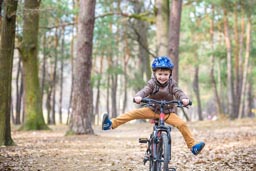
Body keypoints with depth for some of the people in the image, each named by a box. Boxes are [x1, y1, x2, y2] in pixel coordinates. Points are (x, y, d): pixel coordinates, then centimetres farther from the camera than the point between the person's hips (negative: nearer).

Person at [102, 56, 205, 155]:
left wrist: (184, 99, -43)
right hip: (152, 110, 0)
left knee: (182, 124, -21)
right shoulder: (152, 83, -9)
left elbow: (178, 92, -20)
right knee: (134, 113, -19)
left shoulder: (171, 83, -6)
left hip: (168, 112, 0)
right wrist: (138, 97, -48)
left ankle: (193, 146, -14)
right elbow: (145, 90, -25)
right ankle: (111, 124, -25)